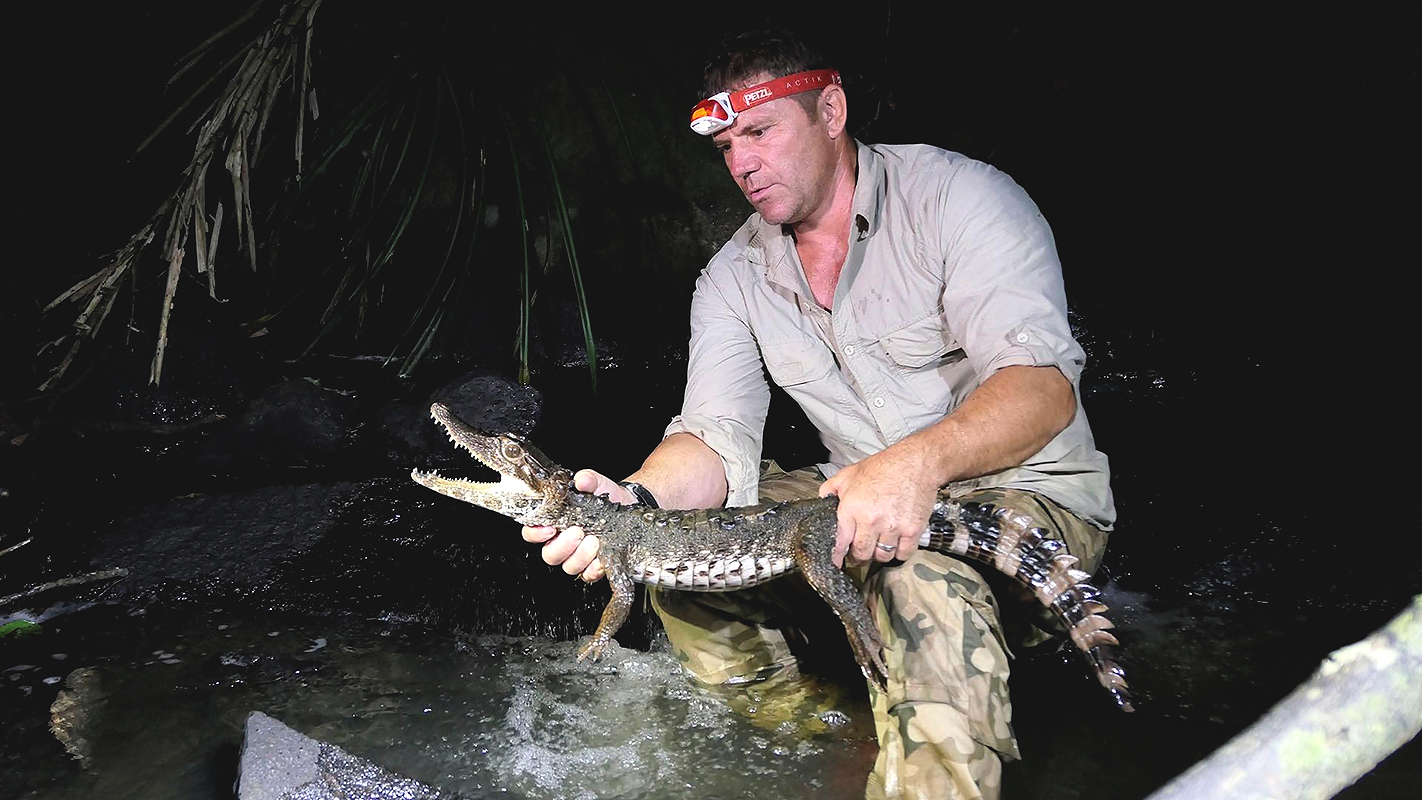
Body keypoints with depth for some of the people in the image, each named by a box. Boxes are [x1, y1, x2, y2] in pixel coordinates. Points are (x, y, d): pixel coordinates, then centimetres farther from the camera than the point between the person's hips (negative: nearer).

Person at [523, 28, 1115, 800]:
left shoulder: (958, 196, -13)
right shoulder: (734, 275, 3)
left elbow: (1043, 385, -24)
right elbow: (720, 438, -8)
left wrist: (916, 463, -42)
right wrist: (635, 500, -30)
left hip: (1020, 488, -5)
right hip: (854, 495, 6)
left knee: (922, 576, -37)